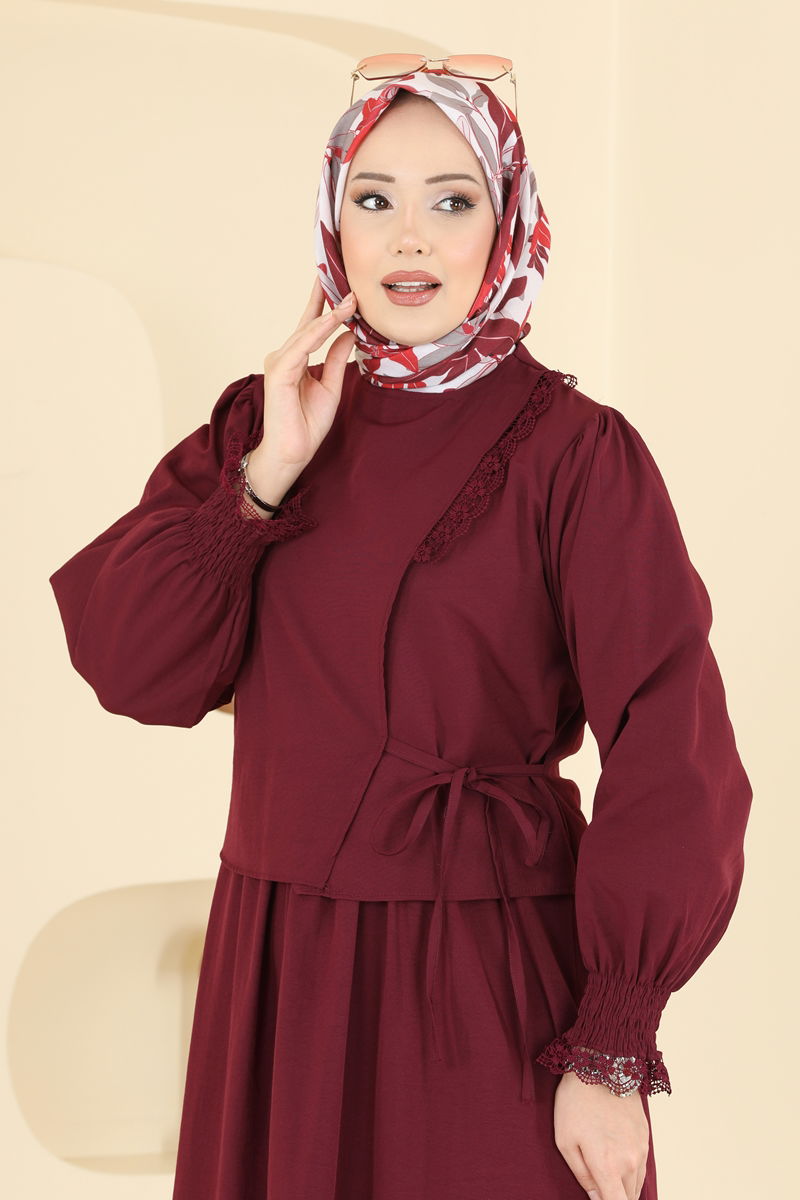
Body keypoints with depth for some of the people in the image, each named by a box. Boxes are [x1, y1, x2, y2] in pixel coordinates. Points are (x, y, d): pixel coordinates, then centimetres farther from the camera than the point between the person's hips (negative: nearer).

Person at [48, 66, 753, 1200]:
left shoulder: (574, 449, -9)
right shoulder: (262, 425, 5)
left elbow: (668, 758, -12)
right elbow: (133, 669, -4)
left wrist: (611, 1055, -17)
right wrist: (269, 474, -14)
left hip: (492, 979, -4)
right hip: (275, 968, 4)